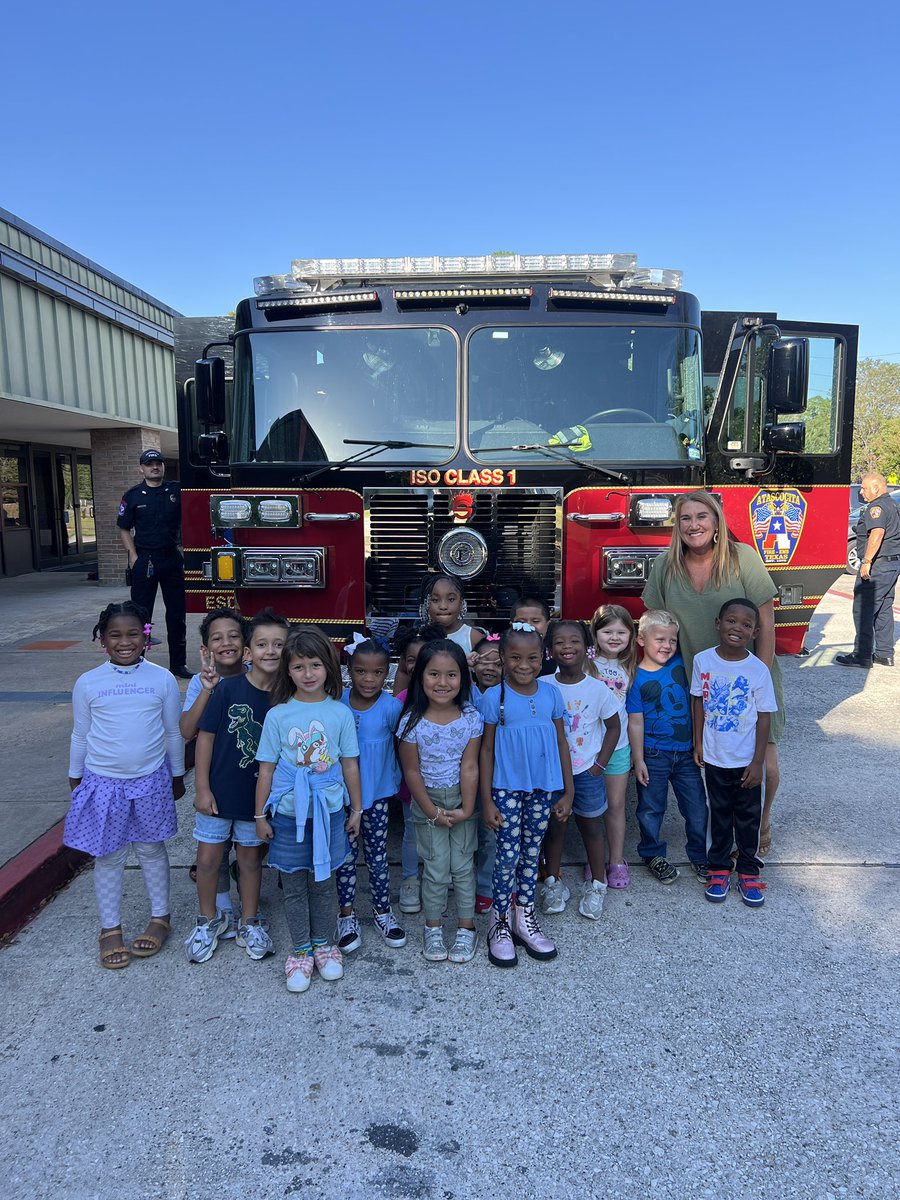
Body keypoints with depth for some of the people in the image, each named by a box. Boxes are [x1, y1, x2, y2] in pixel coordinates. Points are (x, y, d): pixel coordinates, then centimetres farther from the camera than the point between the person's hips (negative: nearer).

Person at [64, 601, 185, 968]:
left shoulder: (162, 679, -7)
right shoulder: (88, 683, -6)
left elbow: (173, 732, 2)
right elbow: (80, 736, 5)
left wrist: (177, 775, 9)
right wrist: (75, 779, 11)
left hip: (151, 780, 0)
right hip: (103, 782, 0)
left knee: (152, 849, 14)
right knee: (108, 856, 10)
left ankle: (160, 917, 31)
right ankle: (110, 928, 26)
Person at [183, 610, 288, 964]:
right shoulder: (228, 689, -14)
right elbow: (206, 736, -9)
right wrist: (202, 788, -9)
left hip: (258, 795, 1)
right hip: (219, 791, -1)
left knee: (251, 857, 16)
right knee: (209, 858, 10)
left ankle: (249, 923, 35)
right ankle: (209, 920, 34)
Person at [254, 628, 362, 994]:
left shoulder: (340, 713, -5)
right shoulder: (278, 715, -7)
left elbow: (350, 765, 2)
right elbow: (266, 769, -1)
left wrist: (356, 808, 7)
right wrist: (260, 815, 1)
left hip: (328, 812, 0)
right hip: (288, 813, 0)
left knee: (323, 881, 14)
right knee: (293, 884, 11)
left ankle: (323, 944, 33)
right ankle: (301, 950, 28)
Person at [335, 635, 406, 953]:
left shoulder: (390, 706, -15)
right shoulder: (338, 703, -10)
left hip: (377, 792, -1)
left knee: (377, 853, 12)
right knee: (346, 853, 10)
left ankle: (383, 911, 30)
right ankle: (347, 915, 26)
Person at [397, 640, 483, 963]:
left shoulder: (471, 718, -10)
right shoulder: (412, 721, -14)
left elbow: (469, 767, -9)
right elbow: (411, 771, -9)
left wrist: (466, 809, -12)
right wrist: (433, 812, -9)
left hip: (462, 802, 1)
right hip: (428, 803, -1)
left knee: (463, 865, 7)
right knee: (436, 869, 4)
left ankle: (466, 928, 24)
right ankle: (433, 928, 25)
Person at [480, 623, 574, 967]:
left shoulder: (551, 694, -2)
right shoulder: (494, 697, -9)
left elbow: (561, 744, 5)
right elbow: (487, 750, -5)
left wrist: (567, 792, 5)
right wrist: (486, 800, -6)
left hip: (544, 788, 3)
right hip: (507, 788, -3)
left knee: (532, 853, 14)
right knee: (508, 854, 3)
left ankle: (525, 919, 30)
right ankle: (500, 924, 20)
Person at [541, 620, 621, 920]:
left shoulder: (598, 689, -10)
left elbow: (613, 726, 1)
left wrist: (600, 762, -4)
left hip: (587, 771, 0)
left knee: (591, 827, 13)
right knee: (553, 827, 13)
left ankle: (597, 884, 31)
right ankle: (553, 881, 31)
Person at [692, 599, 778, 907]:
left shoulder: (758, 670, -14)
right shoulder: (703, 661, -9)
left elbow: (764, 718, -9)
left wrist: (758, 762, -9)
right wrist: (698, 742, 2)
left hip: (746, 761, -1)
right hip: (715, 757, 1)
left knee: (748, 816, 14)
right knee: (720, 814, 16)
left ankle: (748, 871, 30)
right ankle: (719, 868, 31)